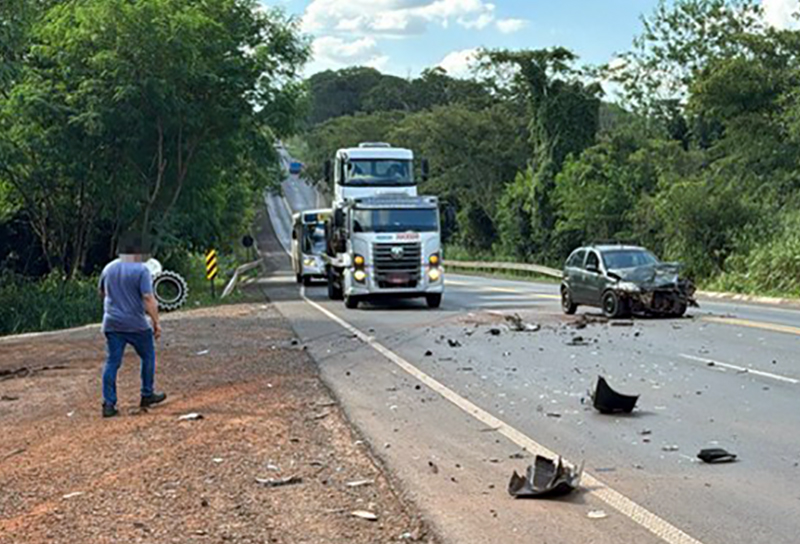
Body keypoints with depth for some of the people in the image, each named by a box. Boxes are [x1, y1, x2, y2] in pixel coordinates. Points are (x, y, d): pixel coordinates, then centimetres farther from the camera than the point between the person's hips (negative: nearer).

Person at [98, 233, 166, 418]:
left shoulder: (108, 269, 7)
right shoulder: (140, 270, -12)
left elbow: (102, 293, 22)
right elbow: (149, 299, -17)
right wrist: (156, 322, -11)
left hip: (112, 324, 5)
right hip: (136, 324, -4)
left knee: (112, 362, 5)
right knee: (148, 357, 16)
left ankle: (109, 404, 0)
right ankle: (147, 395, 24)